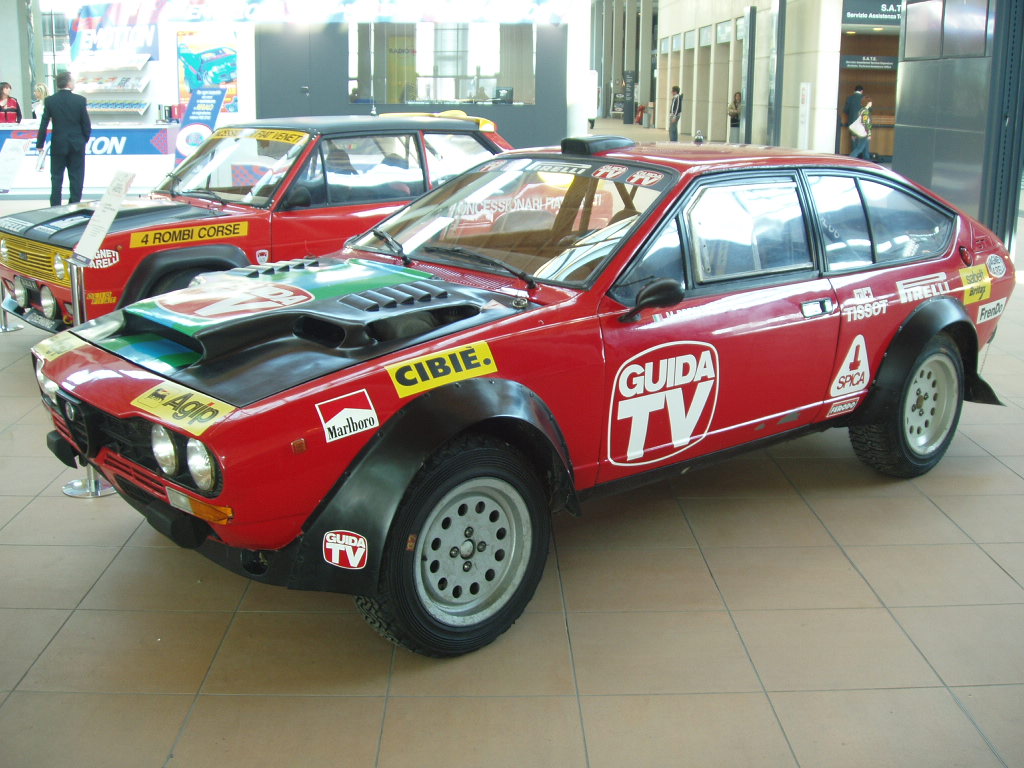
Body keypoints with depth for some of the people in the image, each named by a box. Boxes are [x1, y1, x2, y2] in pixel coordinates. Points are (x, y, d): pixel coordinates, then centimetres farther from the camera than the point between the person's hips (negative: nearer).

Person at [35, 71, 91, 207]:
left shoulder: (49, 101, -5)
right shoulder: (80, 100, -8)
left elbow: (44, 124, -4)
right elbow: (86, 124, -4)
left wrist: (40, 144, 4)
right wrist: (85, 139, 12)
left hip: (58, 144, 1)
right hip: (77, 144, -1)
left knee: (56, 177, 9)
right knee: (76, 177, 6)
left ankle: (55, 206, 8)